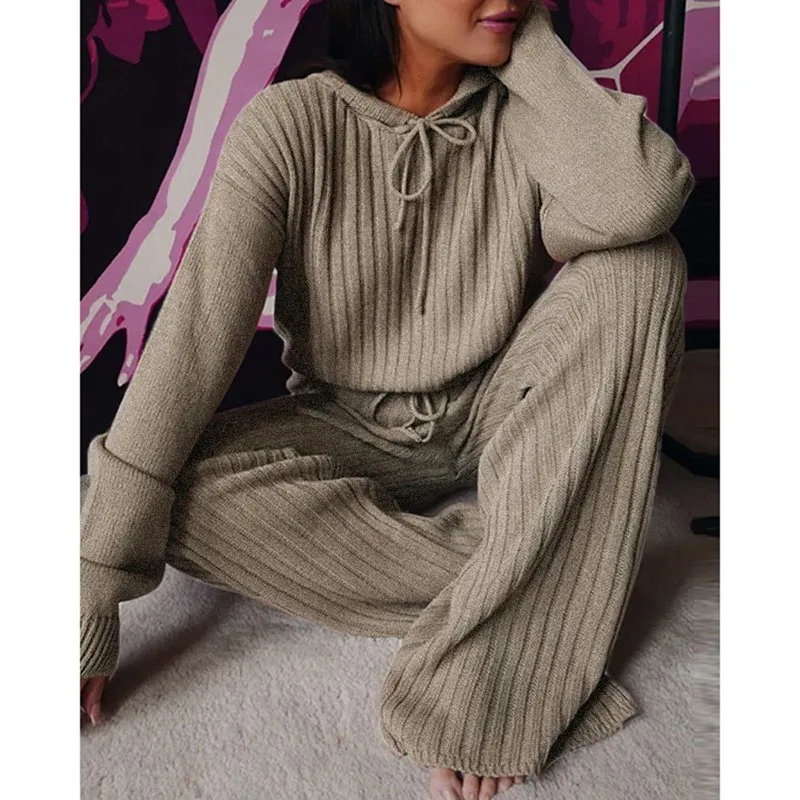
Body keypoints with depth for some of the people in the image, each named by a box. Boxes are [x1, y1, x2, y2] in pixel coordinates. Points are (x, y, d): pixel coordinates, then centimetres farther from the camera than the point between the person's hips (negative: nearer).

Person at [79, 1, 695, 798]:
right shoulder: (290, 125, -15)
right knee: (179, 492, -28)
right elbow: (191, 343, -23)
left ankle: (498, 673, -29)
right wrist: (92, 600, -28)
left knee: (642, 263, -23)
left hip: (492, 414, 2)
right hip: (348, 430, -1)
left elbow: (644, 197, -31)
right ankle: (538, 601, -20)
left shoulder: (518, 113, -8)